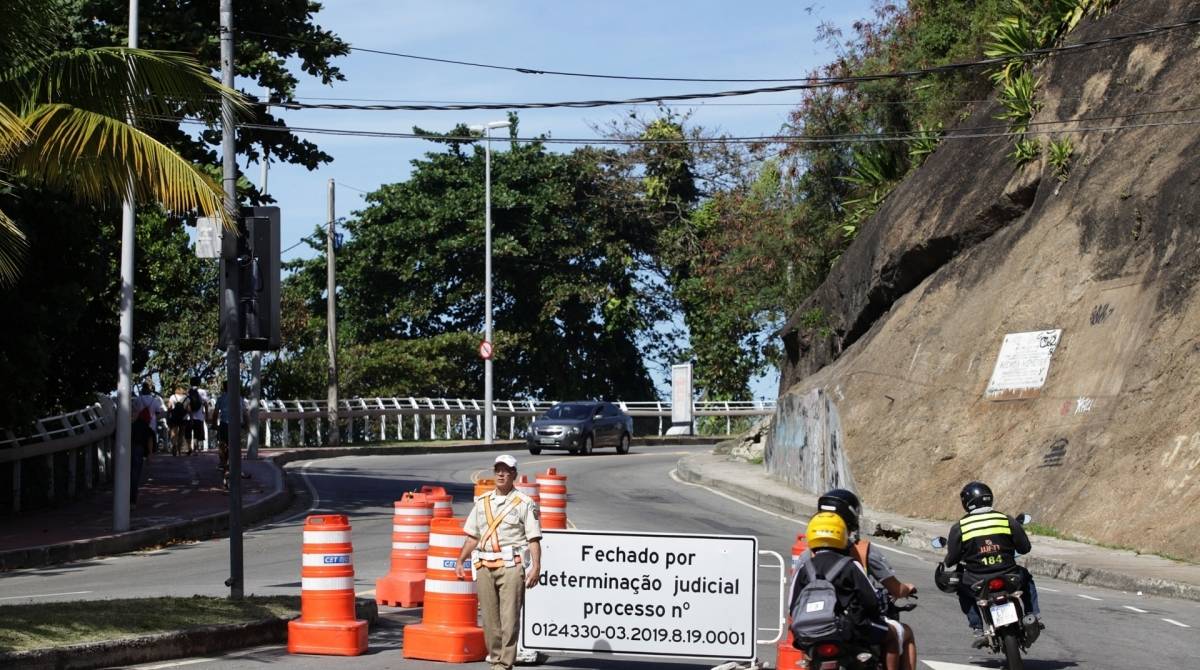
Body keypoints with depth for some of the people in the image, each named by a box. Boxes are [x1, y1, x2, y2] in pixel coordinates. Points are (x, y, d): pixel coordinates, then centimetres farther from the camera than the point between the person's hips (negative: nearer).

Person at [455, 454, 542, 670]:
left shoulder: (525, 504, 2)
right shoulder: (482, 502, 17)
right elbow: (472, 536, 22)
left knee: (509, 618, -9)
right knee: (489, 618, 5)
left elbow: (534, 539, -3)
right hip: (484, 566, 5)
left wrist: (536, 566, -13)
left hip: (511, 565, -5)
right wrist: (460, 561, 16)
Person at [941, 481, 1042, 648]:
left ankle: (979, 630, 17)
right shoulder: (1008, 520, -1)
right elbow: (1025, 548, 5)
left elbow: (951, 559, -2)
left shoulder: (959, 528, -4)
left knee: (962, 590, 31)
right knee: (1026, 577, 33)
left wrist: (945, 562, 23)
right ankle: (1032, 616, 18)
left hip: (978, 582, -1)